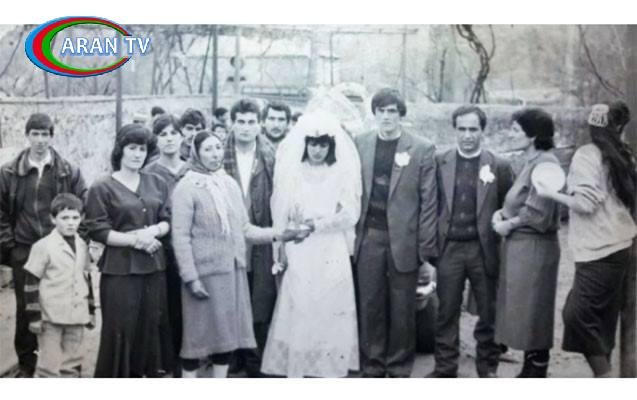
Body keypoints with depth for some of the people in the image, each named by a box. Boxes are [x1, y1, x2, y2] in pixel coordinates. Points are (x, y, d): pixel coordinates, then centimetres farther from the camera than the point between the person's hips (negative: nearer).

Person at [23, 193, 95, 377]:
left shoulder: (82, 246, 8)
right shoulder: (42, 247, -9)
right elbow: (31, 283, -9)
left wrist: (91, 311, 17)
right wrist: (34, 316, -11)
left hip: (76, 316, 5)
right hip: (51, 317, -5)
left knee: (72, 364, 13)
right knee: (50, 365, 0)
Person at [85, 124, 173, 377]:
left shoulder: (157, 183, 11)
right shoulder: (102, 188, -3)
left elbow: (167, 221, 11)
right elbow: (97, 231, -8)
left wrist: (153, 230, -11)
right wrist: (135, 239, -15)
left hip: (154, 266, 4)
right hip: (120, 269, -4)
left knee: (150, 328, 8)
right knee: (120, 330, -2)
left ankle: (144, 373, 20)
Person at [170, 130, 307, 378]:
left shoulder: (230, 184, 9)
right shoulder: (186, 188, -8)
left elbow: (244, 229, 11)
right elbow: (180, 237, -11)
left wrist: (277, 235, 0)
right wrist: (191, 278, -16)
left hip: (233, 271, 6)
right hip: (205, 273, -5)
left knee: (226, 333, 11)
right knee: (198, 335, 2)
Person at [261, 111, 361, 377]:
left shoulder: (343, 172, 3)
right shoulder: (292, 171, 4)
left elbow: (350, 214, -1)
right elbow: (281, 214, 4)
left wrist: (320, 223, -12)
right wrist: (281, 249, -2)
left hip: (332, 254, 0)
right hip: (299, 253, 0)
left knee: (330, 312, 1)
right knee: (297, 312, -2)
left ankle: (330, 370, 8)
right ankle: (295, 372, 3)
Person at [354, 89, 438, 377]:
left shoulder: (422, 149, -2)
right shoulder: (359, 145, 6)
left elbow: (428, 201, -3)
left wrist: (426, 250, -6)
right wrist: (351, 234, 2)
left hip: (403, 239, -2)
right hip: (368, 237, 2)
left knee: (402, 309, 5)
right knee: (369, 306, 7)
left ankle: (399, 369, 18)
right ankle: (372, 367, 18)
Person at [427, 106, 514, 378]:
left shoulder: (499, 167, 1)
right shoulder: (439, 163, 4)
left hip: (484, 249, 0)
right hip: (449, 248, 0)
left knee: (488, 313, 8)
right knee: (447, 312, 6)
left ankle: (487, 367, 22)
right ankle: (445, 368, 17)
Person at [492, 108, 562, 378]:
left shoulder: (544, 164, -16)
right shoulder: (529, 163, 13)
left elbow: (538, 213, -20)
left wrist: (509, 224, -10)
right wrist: (501, 212, 1)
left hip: (534, 247, -9)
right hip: (520, 245, 9)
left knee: (533, 315, -1)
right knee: (525, 315, 15)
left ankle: (536, 370, 9)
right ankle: (531, 368, 24)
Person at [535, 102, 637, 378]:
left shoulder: (587, 155, -9)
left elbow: (585, 203, -16)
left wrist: (550, 194, -5)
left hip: (599, 251, -8)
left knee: (577, 314, -7)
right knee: (602, 317, 11)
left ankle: (603, 377, -6)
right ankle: (604, 373, 14)